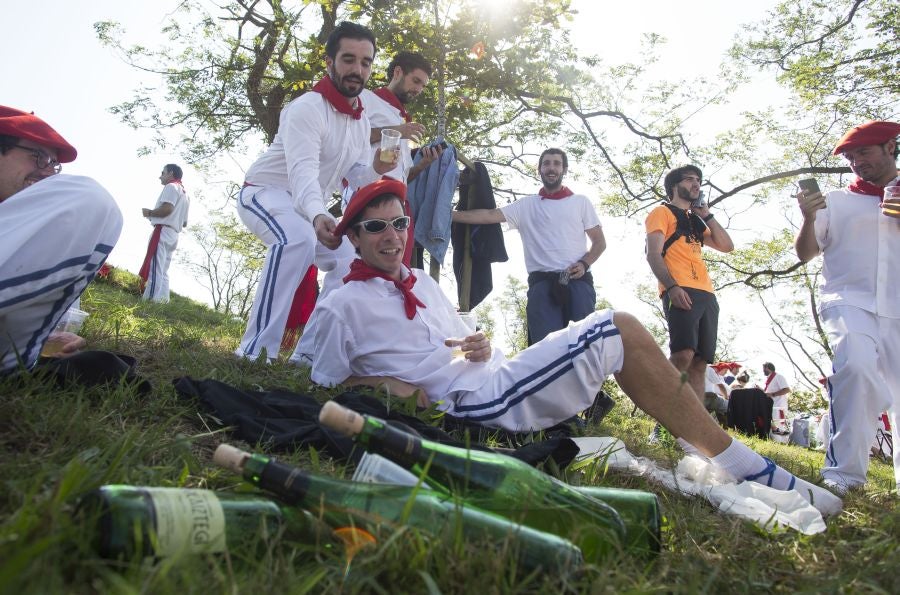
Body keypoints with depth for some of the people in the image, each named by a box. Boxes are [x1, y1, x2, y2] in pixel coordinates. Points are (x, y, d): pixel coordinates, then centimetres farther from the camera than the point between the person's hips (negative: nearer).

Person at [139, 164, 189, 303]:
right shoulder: (185, 194, 27)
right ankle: (162, 299, 1)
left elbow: (167, 208, -18)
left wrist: (150, 213, -3)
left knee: (154, 268, -15)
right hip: (174, 235, 9)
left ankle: (151, 299, -21)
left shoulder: (171, 187, 0)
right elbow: (184, 223, 24)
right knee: (163, 271, 7)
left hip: (163, 231, -9)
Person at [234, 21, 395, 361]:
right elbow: (303, 172, -36)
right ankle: (256, 351, -36)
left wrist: (376, 169, -17)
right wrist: (318, 216, -56)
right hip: (265, 193, -9)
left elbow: (355, 177, 8)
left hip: (306, 207, 9)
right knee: (299, 240, -38)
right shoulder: (307, 108, -22)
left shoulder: (362, 123, 6)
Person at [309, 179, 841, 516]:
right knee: (618, 328, -13)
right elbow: (324, 387, 4)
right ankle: (743, 469, -6)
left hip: (495, 381, 8)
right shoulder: (343, 306, 1)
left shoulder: (421, 281, 21)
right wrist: (384, 384, -12)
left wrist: (480, 349, 3)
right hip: (475, 403, -8)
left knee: (619, 332, -3)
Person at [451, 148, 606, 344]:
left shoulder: (580, 202, 14)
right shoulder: (526, 205, 13)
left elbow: (600, 242, 15)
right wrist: (448, 215, -6)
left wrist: (584, 264, -5)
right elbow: (489, 215, 4)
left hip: (578, 281, 1)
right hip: (542, 283, 0)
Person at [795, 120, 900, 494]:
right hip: (849, 303, -2)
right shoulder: (836, 201, 16)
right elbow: (805, 254, 12)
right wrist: (808, 218, -7)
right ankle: (844, 472, -25)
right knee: (856, 366, -28)